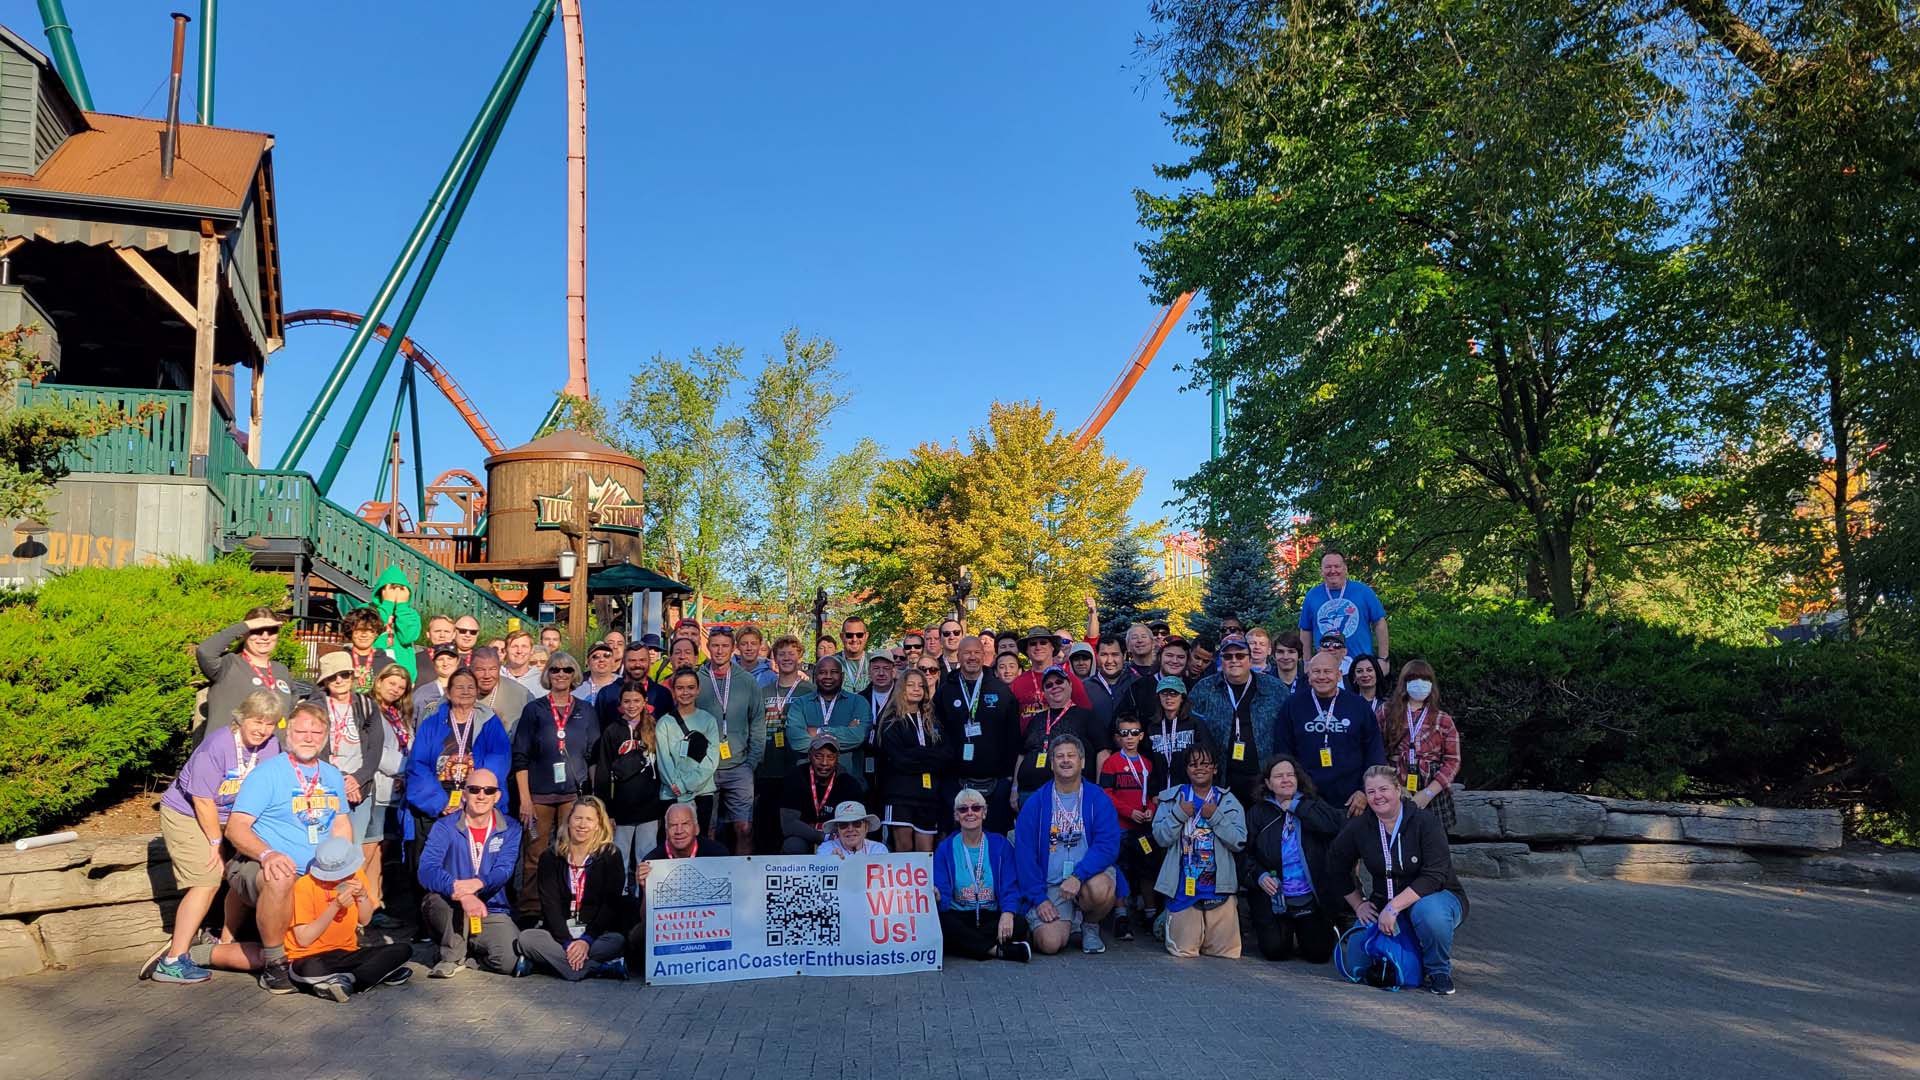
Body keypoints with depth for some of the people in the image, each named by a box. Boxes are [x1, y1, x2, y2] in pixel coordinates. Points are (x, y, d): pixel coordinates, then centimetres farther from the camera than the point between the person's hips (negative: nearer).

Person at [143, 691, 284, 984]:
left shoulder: (271, 746, -8)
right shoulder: (216, 747, -27)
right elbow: (203, 801, -21)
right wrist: (216, 842, -13)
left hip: (228, 818, 7)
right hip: (186, 816, -7)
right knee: (207, 882, -18)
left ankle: (226, 945, 19)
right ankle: (172, 962, -13)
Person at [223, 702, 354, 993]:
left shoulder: (333, 776, 15)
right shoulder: (267, 772, -5)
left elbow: (341, 823, 21)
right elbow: (236, 827, -12)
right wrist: (268, 854, -30)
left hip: (318, 875, 6)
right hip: (260, 868, -6)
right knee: (280, 879, -38)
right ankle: (273, 965, -20)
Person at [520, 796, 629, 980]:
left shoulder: (611, 857, 2)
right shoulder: (551, 857, 6)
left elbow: (612, 905, -4)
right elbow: (550, 904, -4)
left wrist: (587, 939, -19)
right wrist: (567, 942, -19)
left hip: (595, 932, -2)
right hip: (558, 933, 3)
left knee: (617, 941, -32)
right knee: (526, 938, -29)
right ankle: (601, 967, -32)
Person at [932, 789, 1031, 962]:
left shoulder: (1000, 844, 6)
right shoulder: (945, 848, 5)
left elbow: (1010, 888, -3)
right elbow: (943, 896, -4)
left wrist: (1007, 913, -25)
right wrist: (936, 897, -30)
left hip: (992, 916, 0)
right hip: (958, 916, 0)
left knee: (1019, 924, -30)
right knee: (939, 920, -35)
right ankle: (999, 950, -30)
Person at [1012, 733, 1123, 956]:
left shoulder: (1098, 799, -1)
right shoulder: (1035, 803, 2)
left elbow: (1108, 845, -11)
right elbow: (1024, 853, 0)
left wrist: (1078, 876, -24)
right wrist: (1039, 898, -8)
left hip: (1090, 874, 0)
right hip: (1051, 884, 0)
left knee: (1100, 890, -36)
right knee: (1050, 944, -21)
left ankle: (1090, 926, 1)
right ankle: (1068, 923, 17)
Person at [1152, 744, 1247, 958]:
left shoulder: (1228, 801, 5)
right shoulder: (1172, 797, 5)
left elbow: (1239, 842, -5)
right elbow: (1161, 837, -2)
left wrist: (1216, 817, -14)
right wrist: (1179, 814, -14)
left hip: (1218, 886, 1)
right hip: (1183, 886, -1)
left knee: (1228, 952, 1)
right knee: (1183, 951, -2)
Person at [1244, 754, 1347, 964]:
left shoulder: (1312, 804, 4)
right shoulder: (1258, 813, 4)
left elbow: (1337, 824, -17)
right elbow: (1246, 853, 5)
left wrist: (1296, 806, -12)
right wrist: (1259, 875, -13)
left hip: (1311, 897, 0)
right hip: (1274, 898, 0)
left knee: (1319, 953, -3)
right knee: (1274, 951, -8)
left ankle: (1329, 931, 31)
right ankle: (1287, 932, 25)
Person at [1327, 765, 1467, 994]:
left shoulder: (1426, 823, -16)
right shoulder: (1359, 827, -4)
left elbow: (1435, 876, -24)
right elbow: (1336, 866, 12)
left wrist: (1394, 907, -30)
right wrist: (1358, 904, 6)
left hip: (1438, 896, -4)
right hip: (1385, 904, 4)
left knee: (1428, 911, -40)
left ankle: (1439, 971, -9)